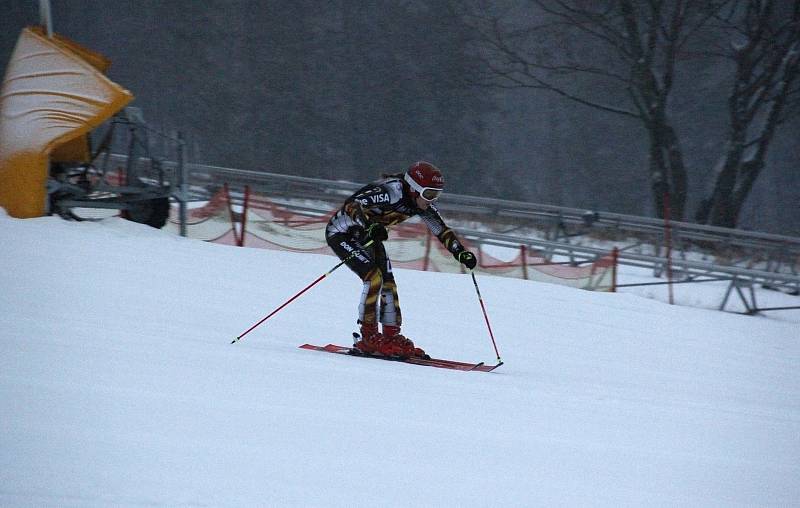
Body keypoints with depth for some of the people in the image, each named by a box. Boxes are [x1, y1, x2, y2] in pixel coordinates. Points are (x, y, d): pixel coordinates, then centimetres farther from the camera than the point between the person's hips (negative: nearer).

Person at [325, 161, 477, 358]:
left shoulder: (421, 202, -9)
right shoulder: (391, 192, -33)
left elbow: (441, 229, 0)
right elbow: (351, 205, -40)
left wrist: (461, 253, -14)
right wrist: (368, 226, -58)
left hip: (368, 236, 8)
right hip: (341, 233, -8)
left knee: (388, 283, 0)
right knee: (374, 276, -22)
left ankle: (391, 336, 9)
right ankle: (368, 337, -17)